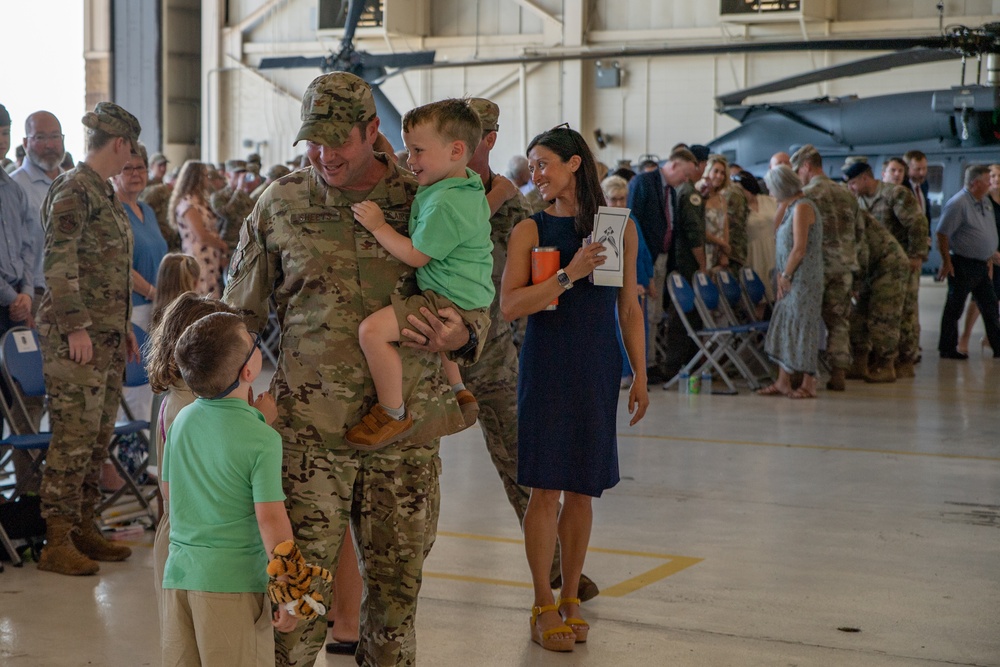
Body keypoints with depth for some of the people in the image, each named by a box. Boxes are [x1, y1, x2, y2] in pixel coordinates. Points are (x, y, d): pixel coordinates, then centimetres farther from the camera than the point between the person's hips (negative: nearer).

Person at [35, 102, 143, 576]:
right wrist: (76, 326, -20)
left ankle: (83, 528, 19)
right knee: (75, 435, -8)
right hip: (76, 335, -9)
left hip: (107, 333, 9)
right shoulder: (73, 190, -12)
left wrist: (123, 325, 23)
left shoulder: (103, 191, 17)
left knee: (99, 434, 11)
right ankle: (57, 542, -3)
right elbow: (59, 262, -18)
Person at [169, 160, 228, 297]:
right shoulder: (187, 202, -9)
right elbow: (201, 235, -16)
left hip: (211, 262, 9)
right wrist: (224, 246, -3)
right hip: (198, 260, -9)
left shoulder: (200, 201, 21)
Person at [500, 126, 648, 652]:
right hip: (546, 368, -2)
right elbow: (509, 306, -10)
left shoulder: (618, 227, 6)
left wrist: (640, 375, 6)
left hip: (598, 371, 2)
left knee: (582, 490, 8)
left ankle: (570, 597, 20)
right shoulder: (531, 230, -1)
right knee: (546, 488, -2)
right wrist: (568, 276, -20)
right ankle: (544, 607, 9)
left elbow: (629, 308, 9)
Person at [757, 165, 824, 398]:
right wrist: (781, 277, 4)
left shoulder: (802, 207, -14)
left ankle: (809, 385, 3)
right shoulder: (790, 207, 15)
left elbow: (799, 248, -19)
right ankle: (783, 382, 15)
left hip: (804, 280, -9)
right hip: (792, 281, 9)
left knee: (802, 328, -4)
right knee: (784, 327, 10)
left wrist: (785, 276, -10)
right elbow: (781, 243, 14)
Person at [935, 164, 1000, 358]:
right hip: (963, 265, -9)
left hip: (982, 265, 9)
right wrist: (946, 262, -17)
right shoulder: (958, 203, -17)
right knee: (954, 308, 1)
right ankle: (947, 349, 9)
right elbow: (942, 234, -18)